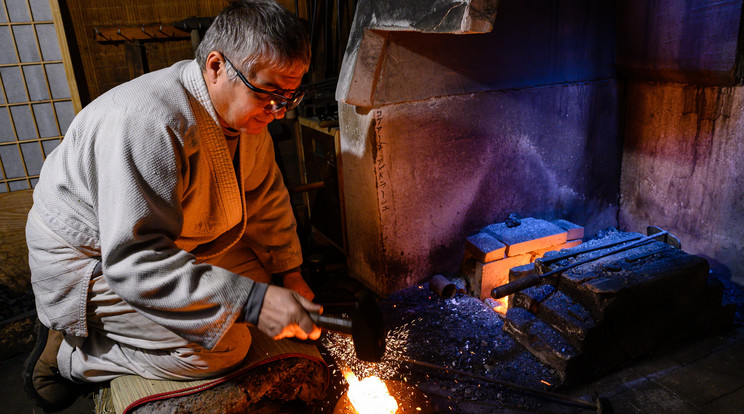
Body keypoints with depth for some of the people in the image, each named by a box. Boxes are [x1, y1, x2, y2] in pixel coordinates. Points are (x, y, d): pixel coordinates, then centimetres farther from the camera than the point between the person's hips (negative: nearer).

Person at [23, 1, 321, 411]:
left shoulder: (244, 109, -7)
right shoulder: (147, 123, -35)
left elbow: (265, 196, 4)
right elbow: (133, 262, -38)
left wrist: (289, 272, 1)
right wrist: (251, 302, -41)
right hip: (89, 265, -9)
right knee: (224, 346, -17)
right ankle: (65, 353, 1)